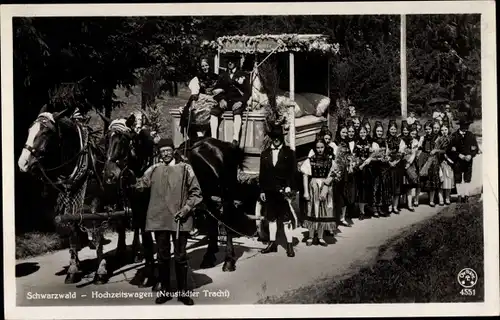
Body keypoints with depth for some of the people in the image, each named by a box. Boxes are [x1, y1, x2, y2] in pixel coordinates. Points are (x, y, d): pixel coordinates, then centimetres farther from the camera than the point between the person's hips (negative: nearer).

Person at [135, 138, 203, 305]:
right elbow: (139, 186, 11)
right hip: (159, 219, 2)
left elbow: (196, 192, 3)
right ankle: (165, 290, 23)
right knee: (162, 256, 10)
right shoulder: (153, 170, 8)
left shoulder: (185, 168, 2)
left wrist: (187, 207, -9)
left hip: (180, 219, -2)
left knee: (180, 256, 4)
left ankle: (182, 291, 16)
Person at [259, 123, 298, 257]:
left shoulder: (289, 153, 2)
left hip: (284, 191, -3)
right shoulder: (265, 154, 11)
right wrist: (262, 190, 5)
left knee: (286, 219, -1)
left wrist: (289, 187, -12)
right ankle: (272, 243, 20)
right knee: (271, 218, 11)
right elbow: (262, 173, 11)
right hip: (269, 191, 4)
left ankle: (289, 245, 4)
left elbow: (293, 171, -2)